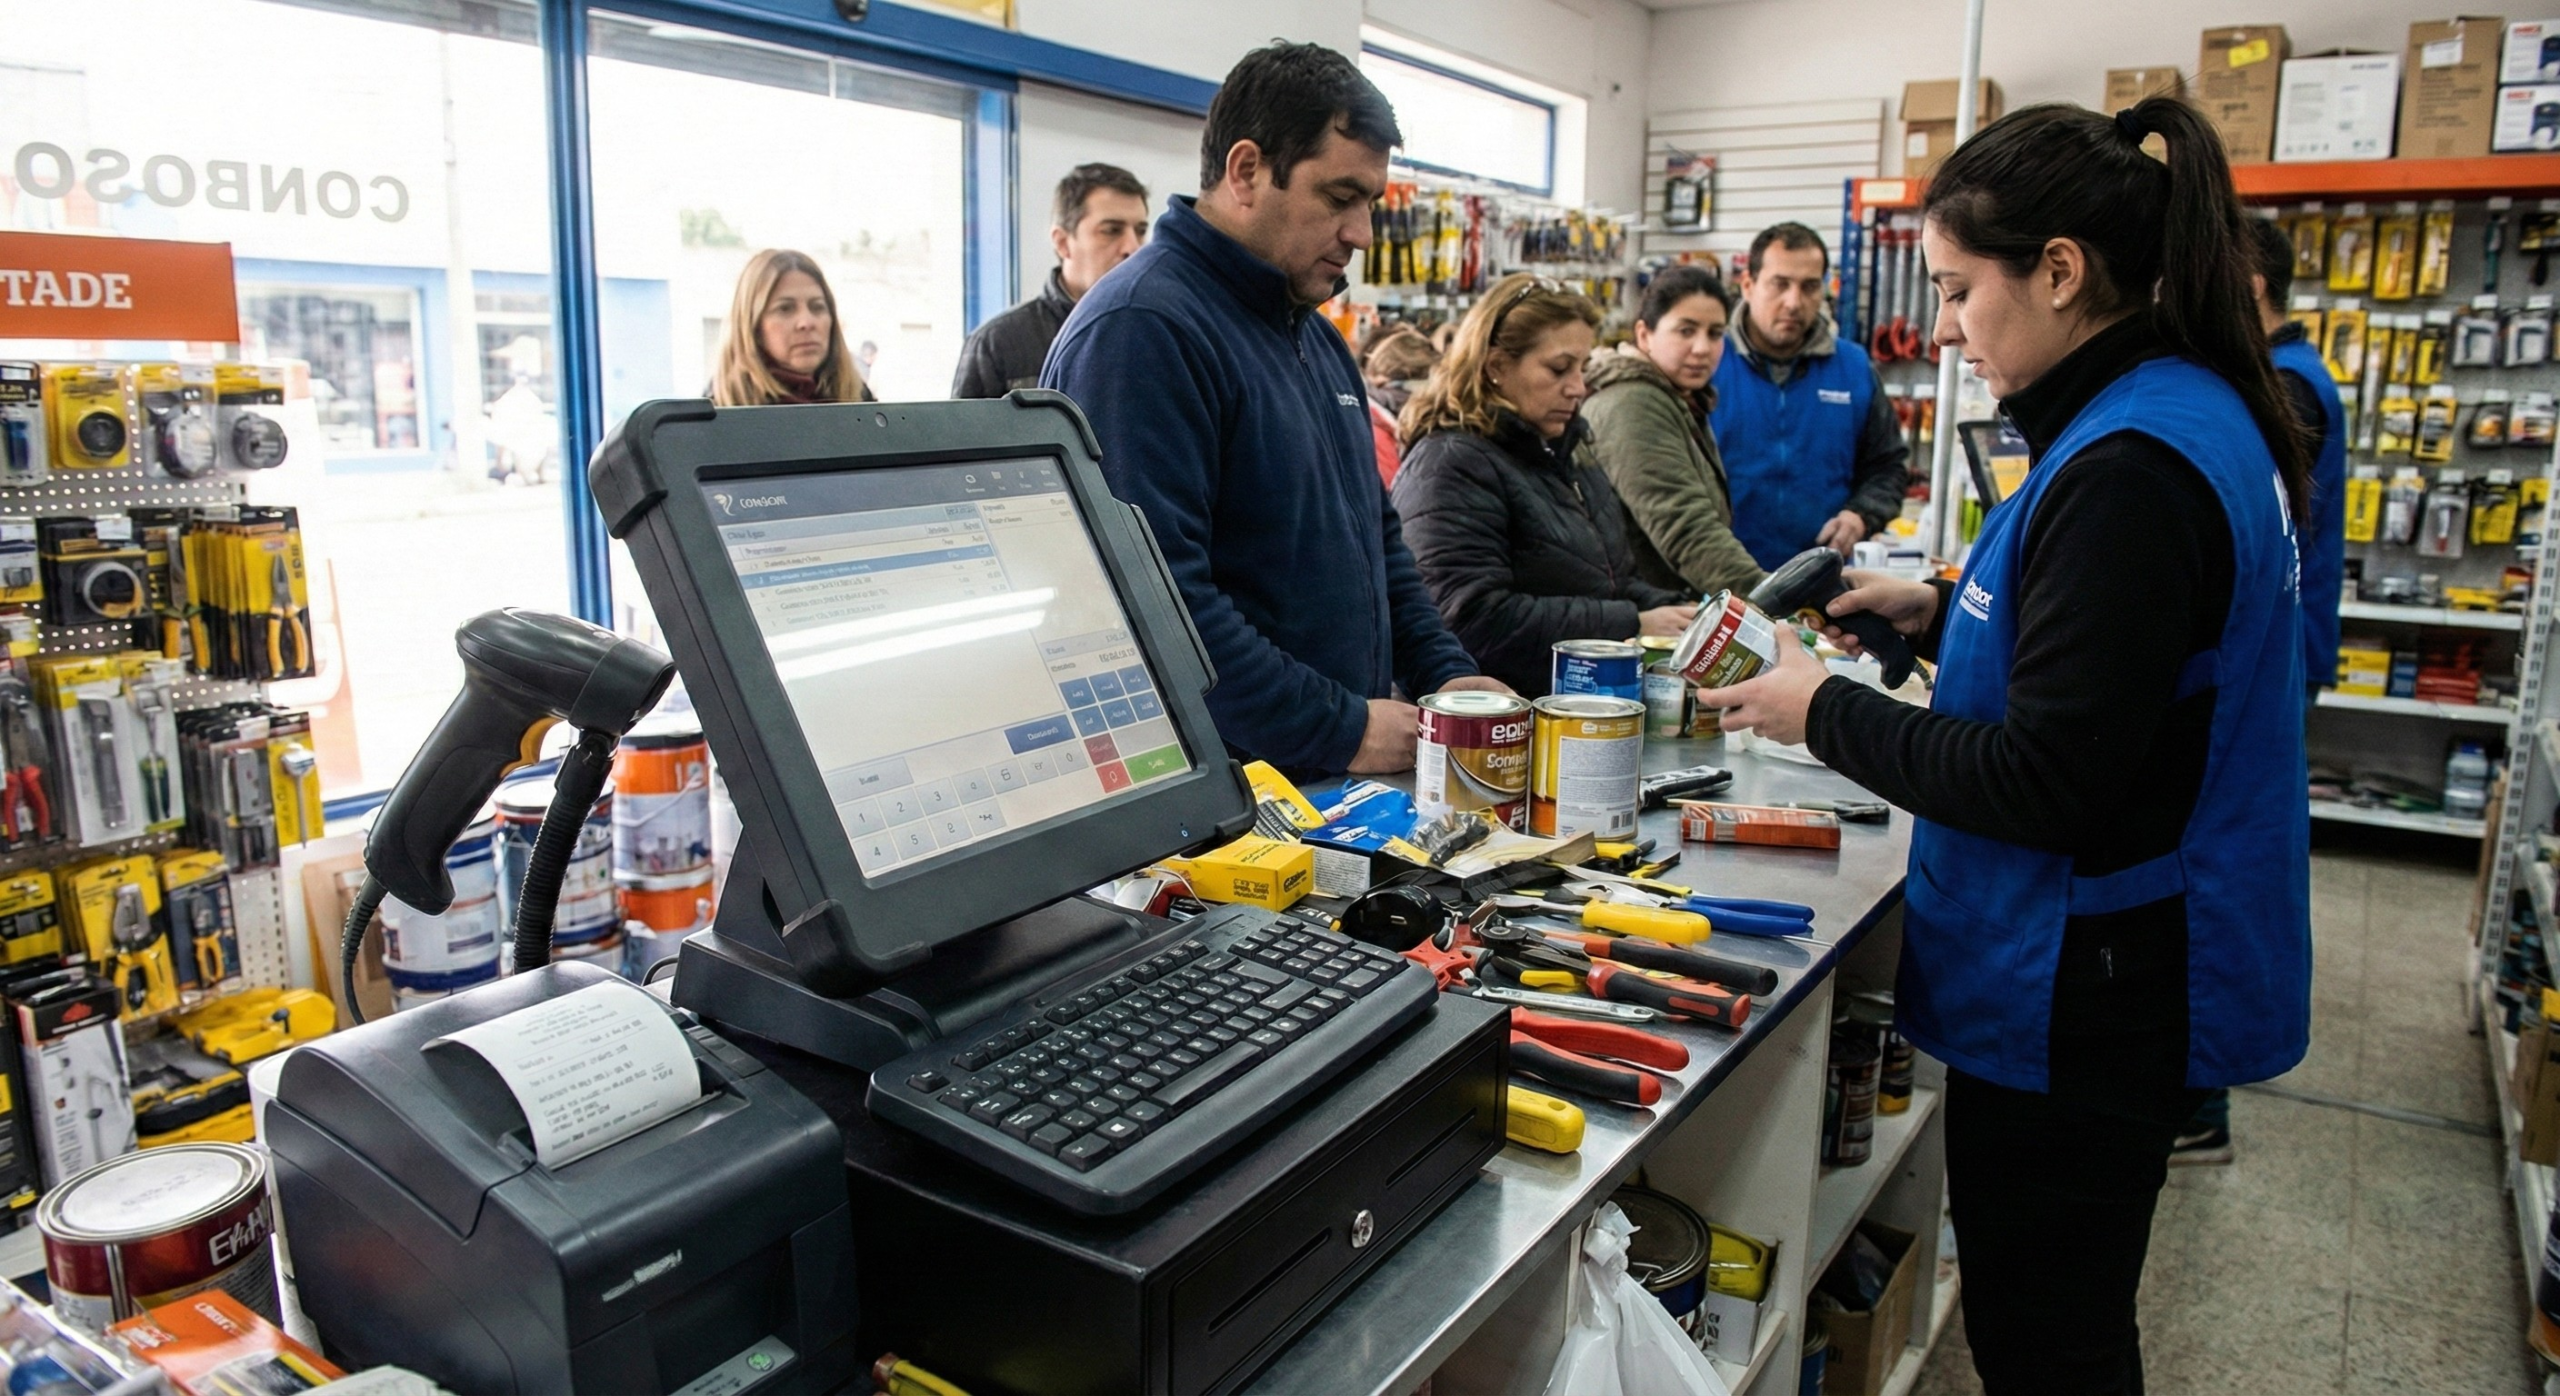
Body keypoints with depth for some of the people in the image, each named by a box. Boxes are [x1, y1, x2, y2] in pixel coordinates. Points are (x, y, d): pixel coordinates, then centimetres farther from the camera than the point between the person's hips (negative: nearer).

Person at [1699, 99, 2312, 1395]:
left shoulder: (2131, 472, -25)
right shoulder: (2188, 415, 8)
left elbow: (2045, 780, -25)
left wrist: (1829, 713, -14)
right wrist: (1944, 614, 10)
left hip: (2085, 998, -10)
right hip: (2129, 973, 10)